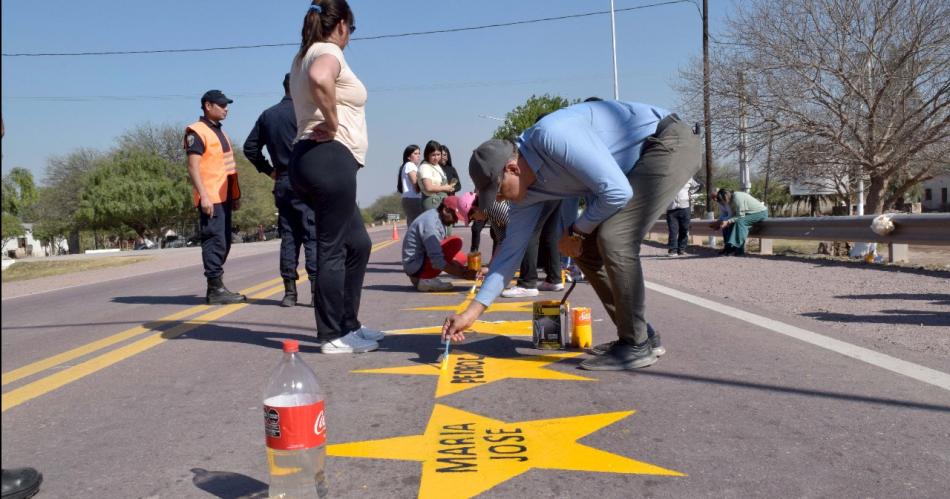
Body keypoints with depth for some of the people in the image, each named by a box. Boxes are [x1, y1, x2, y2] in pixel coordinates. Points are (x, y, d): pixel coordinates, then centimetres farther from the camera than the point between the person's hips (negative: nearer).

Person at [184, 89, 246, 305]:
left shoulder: (220, 132, 21)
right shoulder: (197, 131, -7)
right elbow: (193, 167, -15)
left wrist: (235, 194, 20)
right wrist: (204, 196, -22)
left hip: (224, 197, 9)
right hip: (210, 198, -9)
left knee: (223, 243, 11)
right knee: (215, 242, -10)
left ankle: (217, 287, 17)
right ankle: (215, 289, -8)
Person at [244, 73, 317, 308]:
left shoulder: (267, 115, 12)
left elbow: (250, 147, 14)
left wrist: (268, 170, 16)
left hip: (282, 183, 6)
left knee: (288, 237, 8)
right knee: (312, 236, -4)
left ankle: (290, 292, 8)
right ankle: (317, 290, -7)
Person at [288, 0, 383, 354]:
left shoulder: (304, 56, 23)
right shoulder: (327, 52, -7)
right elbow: (319, 79, -32)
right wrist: (333, 124, -19)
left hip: (313, 159, 10)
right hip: (329, 158, -10)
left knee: (358, 244, 15)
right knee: (332, 249, -6)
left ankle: (348, 324, 21)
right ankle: (332, 336, 1)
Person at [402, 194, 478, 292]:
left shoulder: (436, 218, 9)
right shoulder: (430, 223, -22)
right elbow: (438, 262, -27)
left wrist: (463, 269, 1)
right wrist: (463, 274, -23)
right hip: (416, 267, -10)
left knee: (461, 258, 16)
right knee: (455, 242, -19)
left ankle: (420, 278, 9)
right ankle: (426, 280, -13)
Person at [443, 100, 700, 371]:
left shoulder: (553, 136, -31)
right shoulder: (527, 187, -3)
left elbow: (617, 192, -30)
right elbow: (512, 249, 3)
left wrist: (576, 232, -12)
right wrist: (472, 311, 2)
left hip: (671, 142, -9)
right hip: (640, 161, 9)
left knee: (613, 240, -21)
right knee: (587, 251, 4)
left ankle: (636, 346, -7)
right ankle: (637, 335, 14)